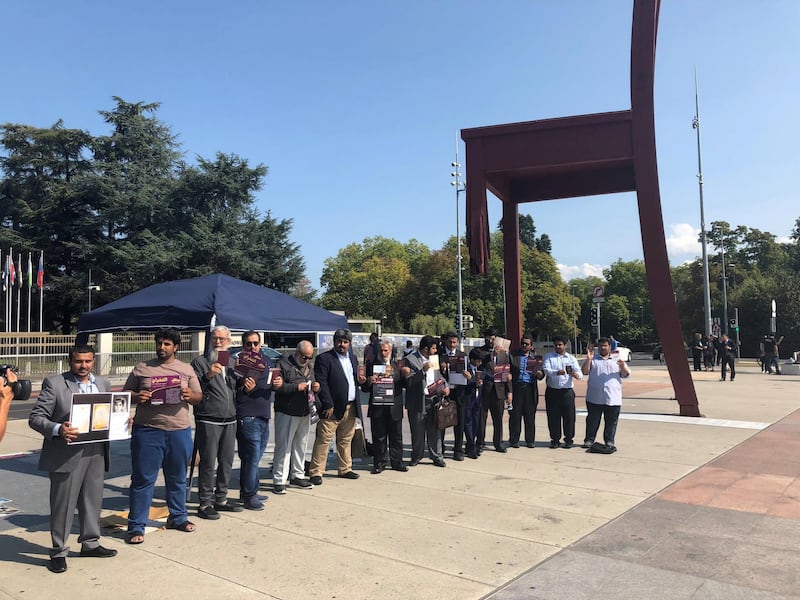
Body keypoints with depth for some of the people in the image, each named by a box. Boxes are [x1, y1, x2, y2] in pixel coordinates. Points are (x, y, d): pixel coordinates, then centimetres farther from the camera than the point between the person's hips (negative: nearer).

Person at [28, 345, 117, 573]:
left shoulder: (103, 384, 11)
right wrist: (58, 429, -25)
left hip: (96, 453, 5)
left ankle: (90, 543, 32)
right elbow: (35, 417, -8)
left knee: (93, 500, 15)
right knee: (62, 504, 5)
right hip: (66, 454, -5)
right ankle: (58, 552, 20)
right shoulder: (54, 383, -5)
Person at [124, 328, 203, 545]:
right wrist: (136, 397, -13)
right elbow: (125, 393, 8)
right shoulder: (141, 368, 5)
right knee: (143, 479, 1)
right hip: (147, 431, -2)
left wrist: (190, 396, -13)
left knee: (178, 478, 15)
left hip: (179, 431, 2)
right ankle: (136, 526, 11)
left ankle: (178, 517, 31)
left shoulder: (186, 369, 9)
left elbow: (199, 397, 9)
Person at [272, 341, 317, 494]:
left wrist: (316, 388, 4)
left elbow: (313, 387, 27)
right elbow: (277, 387, -16)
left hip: (305, 413, 7)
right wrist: (296, 387, -20)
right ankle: (278, 481, 0)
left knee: (300, 445, 13)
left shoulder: (309, 367, 17)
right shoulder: (284, 364, -7)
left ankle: (297, 476, 24)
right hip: (287, 412, -7)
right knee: (283, 446, -6)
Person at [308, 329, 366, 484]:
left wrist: (359, 380, 3)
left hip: (351, 407, 7)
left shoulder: (352, 358, 17)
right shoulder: (324, 358, -6)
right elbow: (321, 383, -12)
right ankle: (316, 472, 2)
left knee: (346, 440, 15)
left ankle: (345, 469, 26)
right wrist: (328, 405, -16)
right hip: (333, 408, -7)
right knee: (323, 440, -5)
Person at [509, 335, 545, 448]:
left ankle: (530, 440, 12)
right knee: (515, 415, -1)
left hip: (530, 389, 2)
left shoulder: (535, 357, 14)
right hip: (516, 387, -2)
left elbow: (541, 375, 12)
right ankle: (514, 440, 7)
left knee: (530, 416, 3)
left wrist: (539, 373, -10)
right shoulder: (513, 356, 8)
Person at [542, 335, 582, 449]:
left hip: (567, 391, 0)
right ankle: (555, 439, 16)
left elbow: (579, 373, -5)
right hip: (552, 391, 0)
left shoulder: (571, 358, 8)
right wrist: (556, 372, -31)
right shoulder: (548, 356, 6)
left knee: (569, 416, 1)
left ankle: (569, 439, 14)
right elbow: (546, 370, -11)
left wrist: (576, 375, -29)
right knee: (553, 416, 4)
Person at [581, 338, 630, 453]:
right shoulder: (593, 360, 11)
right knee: (592, 420, 4)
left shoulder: (617, 360, 14)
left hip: (613, 399, 1)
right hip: (594, 398, -1)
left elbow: (626, 374, 7)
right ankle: (589, 440, 12)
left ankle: (609, 441, 15)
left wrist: (623, 366, -14)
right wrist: (588, 359, -13)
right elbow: (584, 371, 0)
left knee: (611, 422, 6)